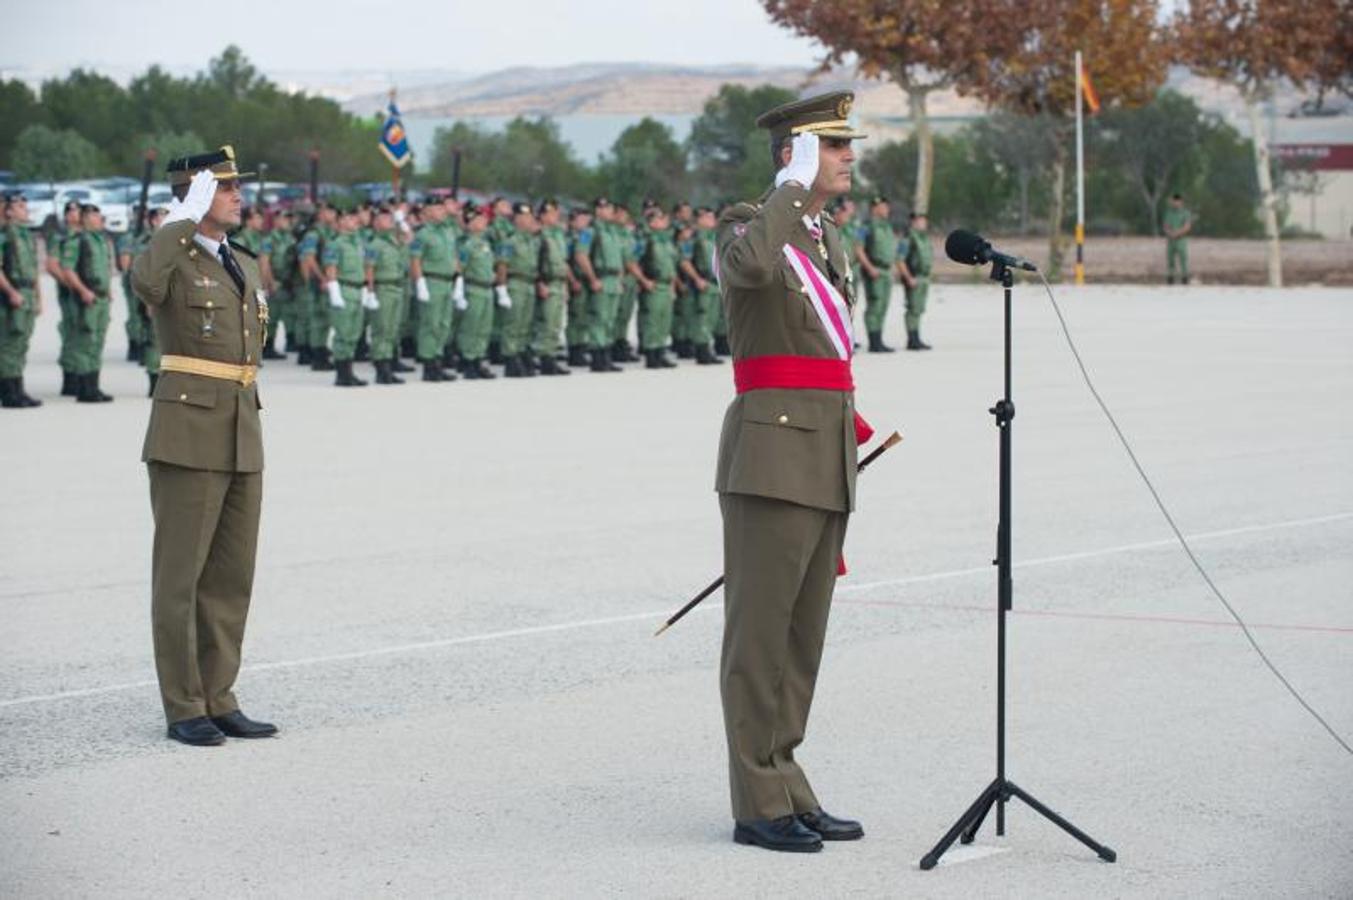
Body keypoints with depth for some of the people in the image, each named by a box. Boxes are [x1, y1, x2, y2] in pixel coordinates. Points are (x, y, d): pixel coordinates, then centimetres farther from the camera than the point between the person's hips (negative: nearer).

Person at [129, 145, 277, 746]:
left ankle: (218, 700, 16)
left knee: (231, 577, 9)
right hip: (187, 436, -7)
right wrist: (184, 220, -24)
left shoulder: (246, 267, 17)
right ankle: (183, 709, 4)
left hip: (242, 437, 7)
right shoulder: (171, 258, -6)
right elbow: (143, 284, -32)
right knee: (180, 574, -1)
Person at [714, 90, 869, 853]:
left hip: (827, 458, 8)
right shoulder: (746, 229, -6)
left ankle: (787, 790, 17)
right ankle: (760, 807, 0)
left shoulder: (827, 238, 19)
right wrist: (794, 182, -19)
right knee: (761, 633, -4)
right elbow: (755, 264, -34)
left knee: (803, 635, 10)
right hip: (772, 455, -8)